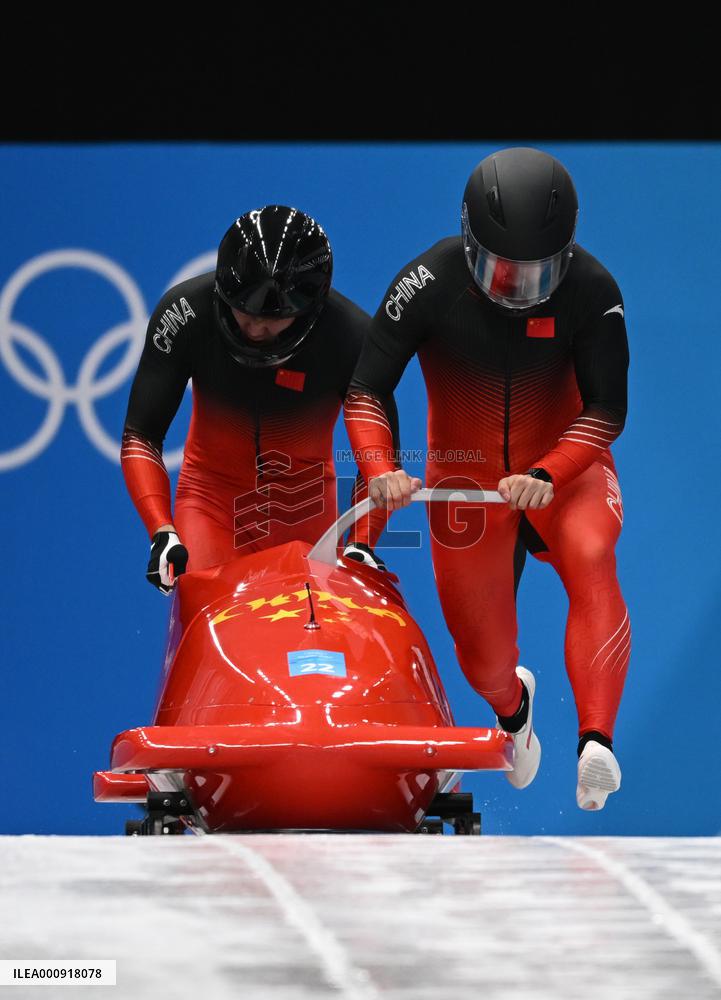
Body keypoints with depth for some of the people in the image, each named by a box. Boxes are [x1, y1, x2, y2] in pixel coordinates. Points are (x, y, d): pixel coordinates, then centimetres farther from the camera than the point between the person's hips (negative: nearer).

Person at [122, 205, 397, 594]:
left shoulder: (352, 335, -22)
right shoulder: (184, 312, -21)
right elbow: (140, 438, -14)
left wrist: (362, 544, -25)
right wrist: (162, 532, -28)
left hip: (304, 505, 0)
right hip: (212, 492, 0)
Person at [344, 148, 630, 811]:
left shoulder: (591, 290, -19)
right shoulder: (430, 284, -19)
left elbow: (607, 408, -17)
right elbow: (365, 389, -14)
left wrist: (547, 475, -33)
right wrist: (378, 469, -32)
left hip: (565, 465, -1)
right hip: (467, 475, 1)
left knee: (591, 558, -34)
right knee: (483, 654, 6)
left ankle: (597, 741, -43)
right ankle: (512, 703, 47)